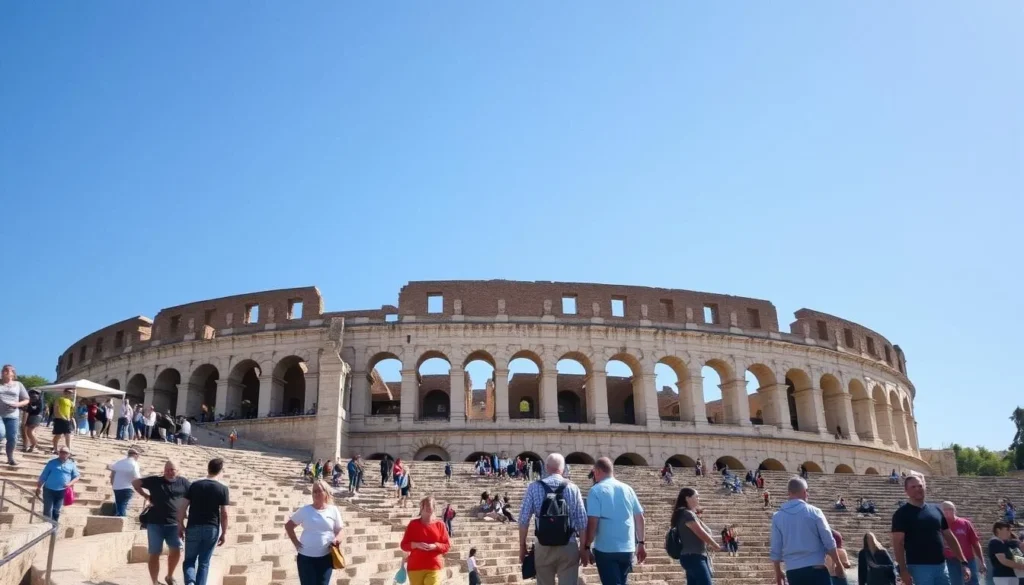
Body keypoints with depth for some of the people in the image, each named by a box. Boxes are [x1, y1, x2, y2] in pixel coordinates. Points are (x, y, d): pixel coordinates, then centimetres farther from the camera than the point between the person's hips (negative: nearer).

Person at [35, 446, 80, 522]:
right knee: (48, 510, -4)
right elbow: (43, 476, 4)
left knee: (56, 511, 8)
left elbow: (77, 476, 5)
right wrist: (38, 487, 2)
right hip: (49, 490, -1)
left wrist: (70, 484, -13)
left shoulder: (71, 464, 5)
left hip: (62, 491, 1)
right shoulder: (52, 462, 1)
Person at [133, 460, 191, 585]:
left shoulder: (183, 483, 2)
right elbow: (135, 483, 12)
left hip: (174, 524, 0)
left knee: (176, 550, -9)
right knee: (154, 554, 4)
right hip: (155, 523, 0)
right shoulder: (155, 481, 3)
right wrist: (146, 496, 6)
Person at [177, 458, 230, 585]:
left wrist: (180, 525, 10)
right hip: (212, 529, -1)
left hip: (193, 527, 1)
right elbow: (224, 514, -5)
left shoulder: (194, 485, 1)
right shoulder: (223, 489, -4)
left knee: (190, 560, 12)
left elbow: (183, 508, 0)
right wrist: (224, 533, 4)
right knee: (204, 562, 11)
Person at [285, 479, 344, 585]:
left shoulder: (333, 510, 1)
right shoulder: (304, 510, 0)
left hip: (325, 557, 0)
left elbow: (339, 530, 6)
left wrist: (337, 539, -16)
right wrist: (295, 541, 0)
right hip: (306, 556, 0)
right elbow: (288, 525, 10)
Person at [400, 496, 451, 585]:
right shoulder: (413, 524, 6)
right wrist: (416, 545, -13)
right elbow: (404, 545, 5)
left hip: (434, 567, -1)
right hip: (415, 567, 1)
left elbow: (447, 545, 6)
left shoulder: (440, 524, 6)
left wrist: (435, 546, -13)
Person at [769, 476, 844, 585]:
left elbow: (775, 549, 5)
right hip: (816, 569, -3)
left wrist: (778, 573, 17)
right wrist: (838, 563, 14)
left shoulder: (777, 517, 2)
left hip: (793, 571, 3)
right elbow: (828, 541, -1)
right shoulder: (814, 512, -4)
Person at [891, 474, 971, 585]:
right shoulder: (902, 514, -5)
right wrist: (903, 569, -18)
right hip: (919, 567, -5)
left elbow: (949, 537, 16)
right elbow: (898, 543, -10)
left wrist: (963, 562, 10)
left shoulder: (936, 510, 11)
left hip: (941, 565, 5)